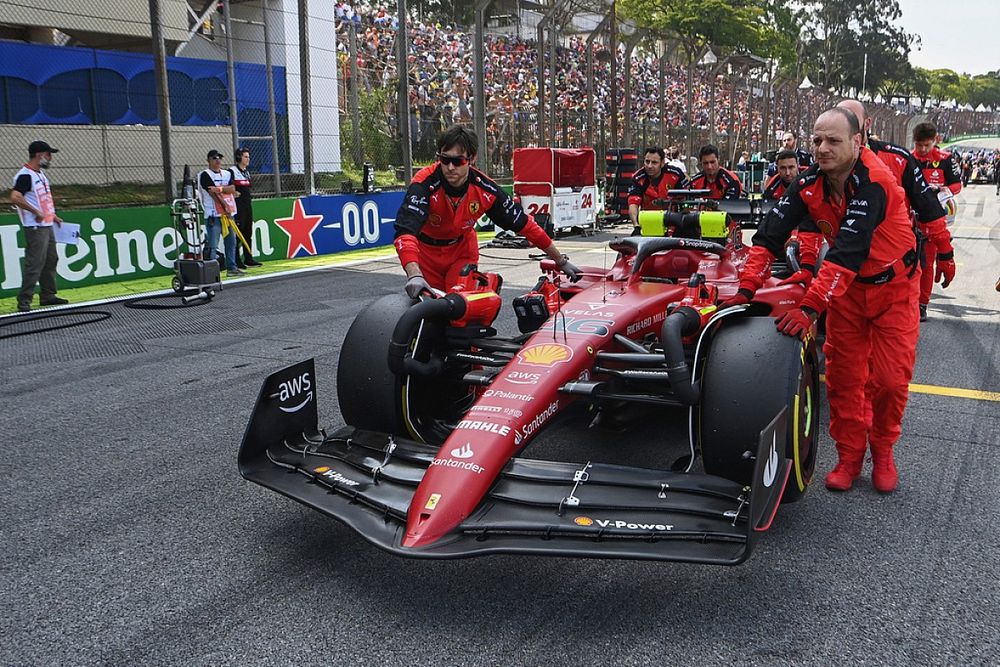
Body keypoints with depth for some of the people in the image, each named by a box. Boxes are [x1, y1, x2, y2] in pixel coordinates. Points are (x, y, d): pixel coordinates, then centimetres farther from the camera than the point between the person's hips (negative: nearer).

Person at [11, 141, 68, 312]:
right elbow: (15, 197, -28)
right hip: (35, 227, -10)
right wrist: (36, 212, -23)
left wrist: (53, 215, 20)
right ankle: (24, 301, -5)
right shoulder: (25, 175, -16)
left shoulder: (40, 174, 14)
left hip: (47, 226, 10)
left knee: (51, 260, 16)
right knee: (34, 264, -9)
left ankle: (48, 296, 26)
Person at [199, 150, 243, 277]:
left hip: (228, 214, 7)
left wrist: (219, 189, -17)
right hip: (213, 215, -7)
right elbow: (213, 193, -13)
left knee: (231, 242, 12)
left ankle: (231, 268, 21)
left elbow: (232, 189, -1)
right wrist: (226, 206, -17)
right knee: (212, 245, -10)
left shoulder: (227, 173, 15)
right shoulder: (205, 175, -4)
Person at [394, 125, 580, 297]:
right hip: (425, 251, -2)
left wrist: (561, 261, -7)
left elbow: (523, 223, -12)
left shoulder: (484, 189, -22)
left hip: (462, 250, 2)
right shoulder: (424, 183, -31)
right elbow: (405, 230, -44)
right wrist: (414, 274, -63)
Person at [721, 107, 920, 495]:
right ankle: (849, 455, 18)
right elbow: (770, 234, -17)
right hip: (846, 286, 4)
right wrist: (746, 289, -29)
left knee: (890, 378, -2)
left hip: (893, 286, -4)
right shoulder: (810, 183, -13)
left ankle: (882, 451, 21)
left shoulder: (873, 183, -30)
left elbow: (848, 252, -39)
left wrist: (810, 307, -46)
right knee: (842, 375, 4)